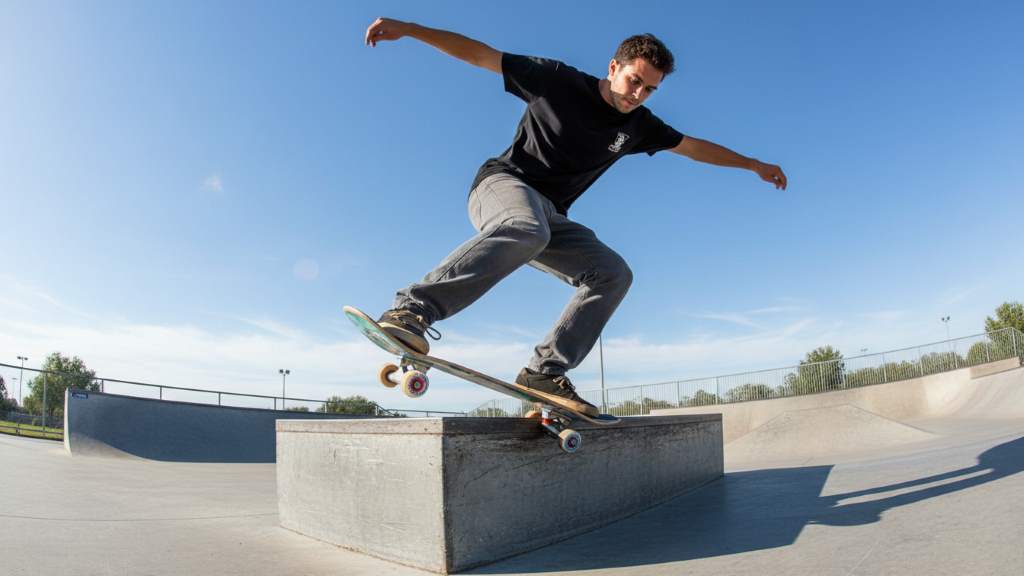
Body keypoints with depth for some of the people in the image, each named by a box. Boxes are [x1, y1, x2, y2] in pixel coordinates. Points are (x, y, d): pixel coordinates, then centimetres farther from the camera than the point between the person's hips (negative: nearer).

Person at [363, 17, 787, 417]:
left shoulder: (638, 125, 11)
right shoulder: (558, 80, -4)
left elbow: (695, 147, 25)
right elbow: (479, 54, -3)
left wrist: (755, 165, 33)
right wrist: (407, 28, -9)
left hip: (549, 216, 7)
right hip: (504, 183, -6)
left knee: (613, 273, -10)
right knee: (527, 231, -41)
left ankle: (546, 371, -18)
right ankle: (413, 309, -47)